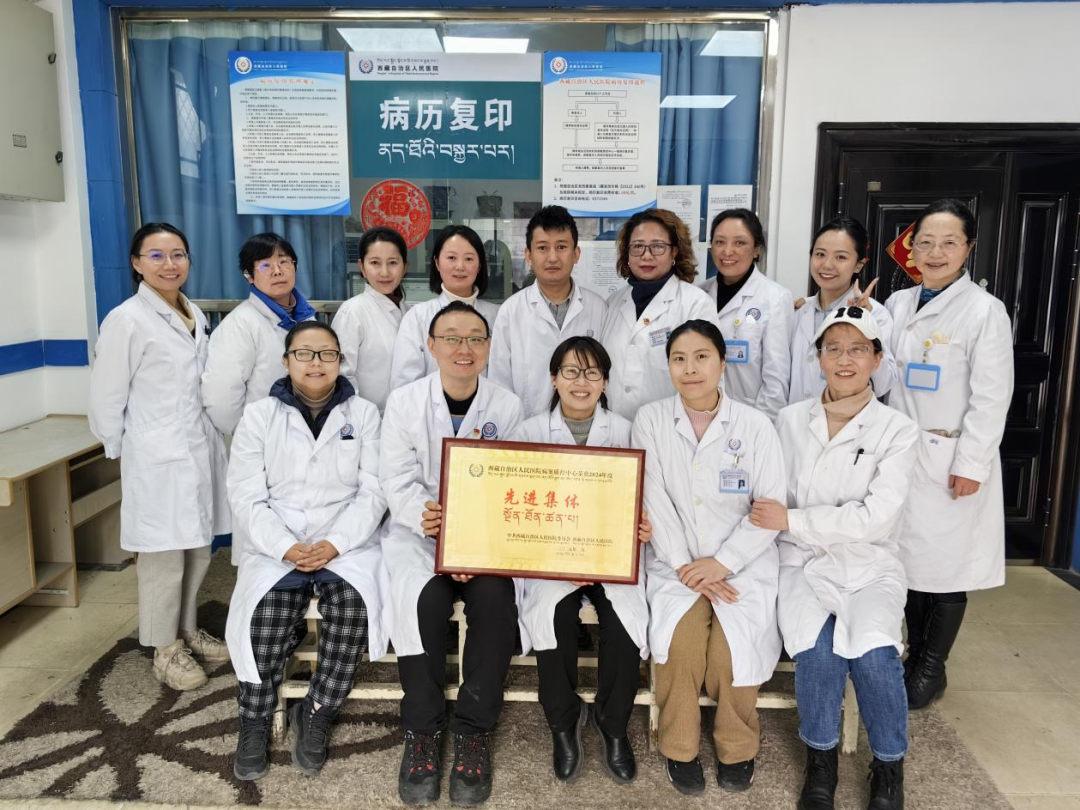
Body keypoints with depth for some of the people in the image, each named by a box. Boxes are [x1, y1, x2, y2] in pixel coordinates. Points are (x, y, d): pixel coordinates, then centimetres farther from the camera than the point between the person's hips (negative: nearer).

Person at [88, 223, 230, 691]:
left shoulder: (195, 315, 11)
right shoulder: (127, 320, -11)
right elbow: (105, 398, -8)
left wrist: (217, 437, 15)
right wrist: (122, 452, 1)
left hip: (201, 452, 7)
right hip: (158, 460, -7)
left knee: (198, 551, 16)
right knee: (164, 557, 4)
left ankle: (187, 630, 34)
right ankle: (165, 650, 21)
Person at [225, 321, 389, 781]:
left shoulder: (364, 414, 8)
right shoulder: (258, 416, 8)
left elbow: (373, 492, 1)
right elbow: (246, 497, 1)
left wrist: (333, 544, -14)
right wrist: (286, 548, -15)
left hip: (347, 543, 0)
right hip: (276, 545, 1)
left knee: (354, 602, -29)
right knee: (267, 610, -27)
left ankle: (316, 715, -8)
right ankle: (254, 721, -2)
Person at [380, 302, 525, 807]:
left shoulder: (508, 407, 1)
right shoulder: (404, 401, 1)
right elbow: (398, 481, -3)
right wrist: (428, 520, -22)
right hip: (420, 532, 0)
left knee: (494, 597, -28)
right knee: (425, 597, -29)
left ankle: (474, 730, -10)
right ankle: (422, 731, -10)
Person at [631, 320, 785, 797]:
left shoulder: (754, 425, -2)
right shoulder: (650, 421, 0)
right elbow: (654, 504, -5)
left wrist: (721, 564, -14)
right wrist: (687, 567, -13)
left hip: (742, 563, 0)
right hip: (674, 562, 0)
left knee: (735, 644, -22)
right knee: (680, 638, -25)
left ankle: (738, 748, 7)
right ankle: (679, 748, 1)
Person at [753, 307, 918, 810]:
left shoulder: (898, 431, -2)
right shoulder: (790, 420, 6)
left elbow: (876, 518, -12)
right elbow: (772, 503, 10)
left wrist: (792, 520, -15)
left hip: (870, 565, -1)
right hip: (802, 563, 1)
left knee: (873, 650, -28)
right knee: (817, 649, -27)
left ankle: (889, 766, 2)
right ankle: (821, 758, 2)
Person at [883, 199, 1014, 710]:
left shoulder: (984, 310, -9)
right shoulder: (898, 304, 7)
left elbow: (991, 398, -11)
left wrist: (971, 465, -14)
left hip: (951, 459, -5)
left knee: (946, 563, 5)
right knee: (909, 558, 12)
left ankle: (931, 669, 22)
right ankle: (913, 654, 29)